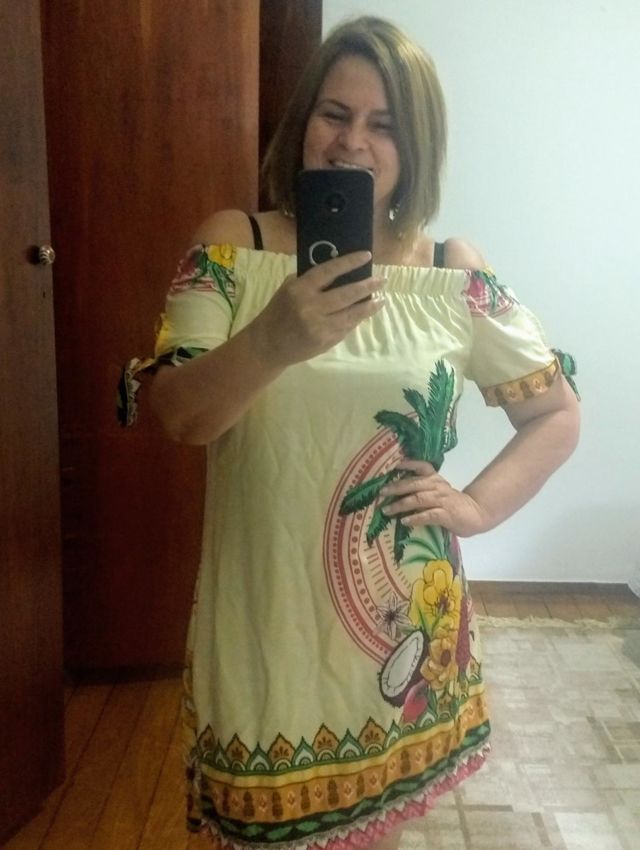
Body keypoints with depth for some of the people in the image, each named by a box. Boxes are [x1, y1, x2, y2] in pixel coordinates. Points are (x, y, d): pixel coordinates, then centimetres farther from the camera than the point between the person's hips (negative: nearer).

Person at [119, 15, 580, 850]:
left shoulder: (456, 273, -2)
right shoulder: (233, 246, -5)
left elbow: (557, 414, 7)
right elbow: (176, 415, -13)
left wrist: (477, 504, -7)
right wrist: (271, 341, -31)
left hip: (402, 617, 1)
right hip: (263, 616, -1)